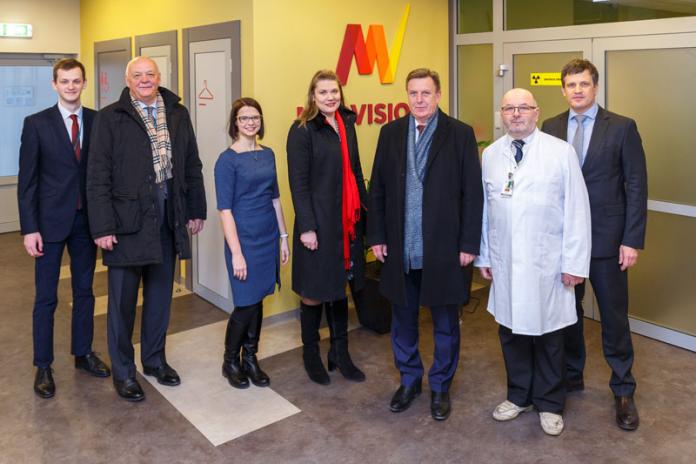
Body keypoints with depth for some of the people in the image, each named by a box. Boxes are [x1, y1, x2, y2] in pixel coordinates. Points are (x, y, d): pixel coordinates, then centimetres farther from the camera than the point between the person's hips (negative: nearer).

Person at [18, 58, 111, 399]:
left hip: (87, 219, 3)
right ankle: (43, 367, 18)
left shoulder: (98, 121, 1)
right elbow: (27, 180, -5)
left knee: (84, 291, 14)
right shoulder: (37, 124, -4)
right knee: (46, 298, 5)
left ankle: (83, 352, 30)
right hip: (50, 221, -2)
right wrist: (29, 228, -10)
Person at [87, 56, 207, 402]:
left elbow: (191, 165, 10)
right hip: (127, 218, -4)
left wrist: (196, 209, 8)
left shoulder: (177, 114, 7)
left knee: (160, 295, 15)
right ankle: (123, 371, 22)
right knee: (122, 299, 7)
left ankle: (155, 360, 32)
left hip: (168, 218, 4)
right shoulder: (110, 118, -5)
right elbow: (98, 176, -8)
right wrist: (102, 226, -13)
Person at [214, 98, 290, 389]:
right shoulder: (227, 160, -10)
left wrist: (283, 237, 10)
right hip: (244, 239, -5)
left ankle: (250, 359, 26)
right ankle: (230, 362, 21)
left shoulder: (268, 154, 8)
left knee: (257, 301, 12)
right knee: (246, 304, 0)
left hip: (268, 238, 5)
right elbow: (224, 210, -12)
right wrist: (236, 252, -16)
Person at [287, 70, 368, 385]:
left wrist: (363, 209, 10)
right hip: (318, 221, -6)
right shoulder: (302, 130, -9)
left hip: (347, 220, 6)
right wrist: (306, 227, -17)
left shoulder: (346, 124, 10)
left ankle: (340, 353, 28)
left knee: (339, 285, 15)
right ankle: (311, 354, 26)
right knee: (315, 291, 7)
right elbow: (298, 182, -13)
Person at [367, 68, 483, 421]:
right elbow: (377, 189, 7)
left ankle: (440, 387, 30)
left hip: (444, 248, -2)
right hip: (400, 249, 3)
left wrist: (469, 243, -9)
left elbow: (473, 193, -6)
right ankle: (409, 381, 34)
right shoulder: (390, 133, 6)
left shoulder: (460, 134, -3)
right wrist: (376, 236, 2)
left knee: (445, 324, 12)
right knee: (403, 321, 15)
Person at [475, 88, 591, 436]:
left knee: (547, 335, 8)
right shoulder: (490, 154, 6)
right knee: (511, 332, 12)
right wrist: (483, 255, 8)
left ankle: (549, 403, 28)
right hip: (504, 263, 3)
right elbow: (483, 208, 8)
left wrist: (574, 262, -8)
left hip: (547, 264, -3)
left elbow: (577, 210, -5)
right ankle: (518, 395, 32)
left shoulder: (561, 152, -4)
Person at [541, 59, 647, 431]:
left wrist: (632, 241, -10)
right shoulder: (550, 128, 4)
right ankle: (571, 376, 32)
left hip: (607, 239, -2)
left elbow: (637, 186, -5)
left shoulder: (622, 127, -4)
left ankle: (623, 391, 22)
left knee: (614, 317, 6)